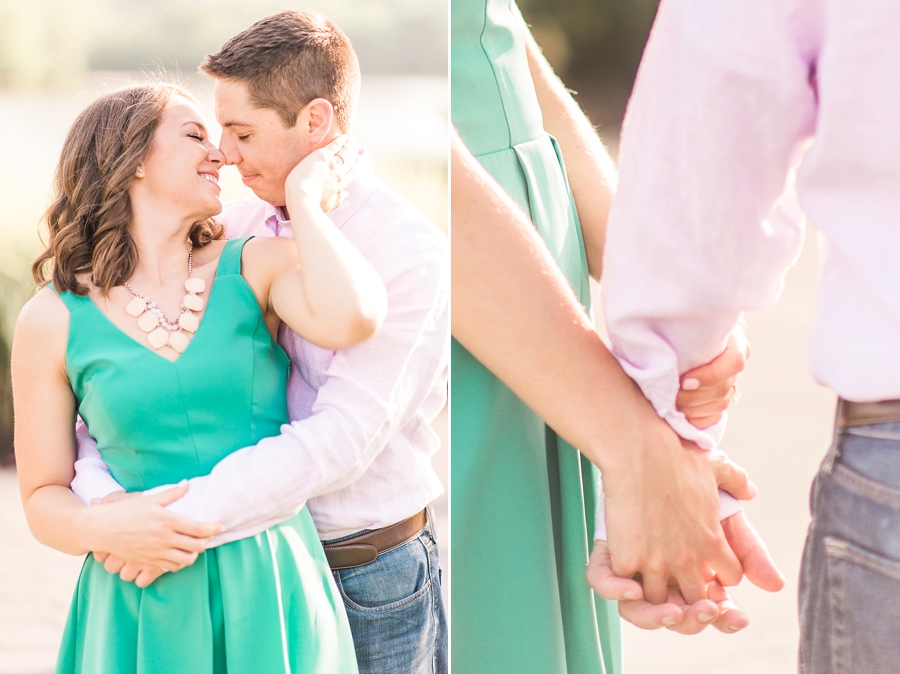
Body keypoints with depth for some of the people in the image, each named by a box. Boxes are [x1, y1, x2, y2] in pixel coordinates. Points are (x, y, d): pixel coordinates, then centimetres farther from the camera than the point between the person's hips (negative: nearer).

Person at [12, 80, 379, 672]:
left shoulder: (255, 267, 1)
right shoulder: (53, 322, 0)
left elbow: (352, 319, -21)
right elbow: (44, 498, 4)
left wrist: (303, 197, -8)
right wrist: (106, 527, -18)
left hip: (275, 589, 1)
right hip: (144, 608, -1)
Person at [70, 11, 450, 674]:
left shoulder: (412, 253, -15)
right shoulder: (233, 231, 2)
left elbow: (344, 438, -23)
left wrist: (183, 518, -27)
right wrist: (102, 493, -17)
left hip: (370, 578, -4)